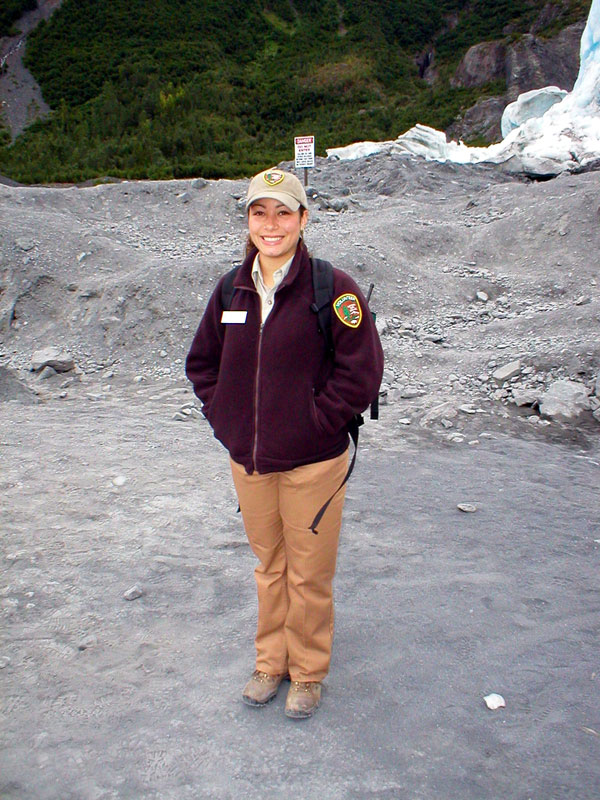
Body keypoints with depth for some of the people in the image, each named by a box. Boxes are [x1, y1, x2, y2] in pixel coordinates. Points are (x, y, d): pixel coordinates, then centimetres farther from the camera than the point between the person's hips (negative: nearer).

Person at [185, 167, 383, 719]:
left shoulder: (332, 288, -12)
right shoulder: (231, 290, 3)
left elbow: (361, 372, -12)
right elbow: (201, 362, 15)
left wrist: (314, 422, -12)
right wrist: (224, 417, 5)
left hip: (312, 463, -4)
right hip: (247, 460, 5)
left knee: (309, 575, 10)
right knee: (268, 567, 20)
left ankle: (308, 673, 34)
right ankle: (271, 663, 41)